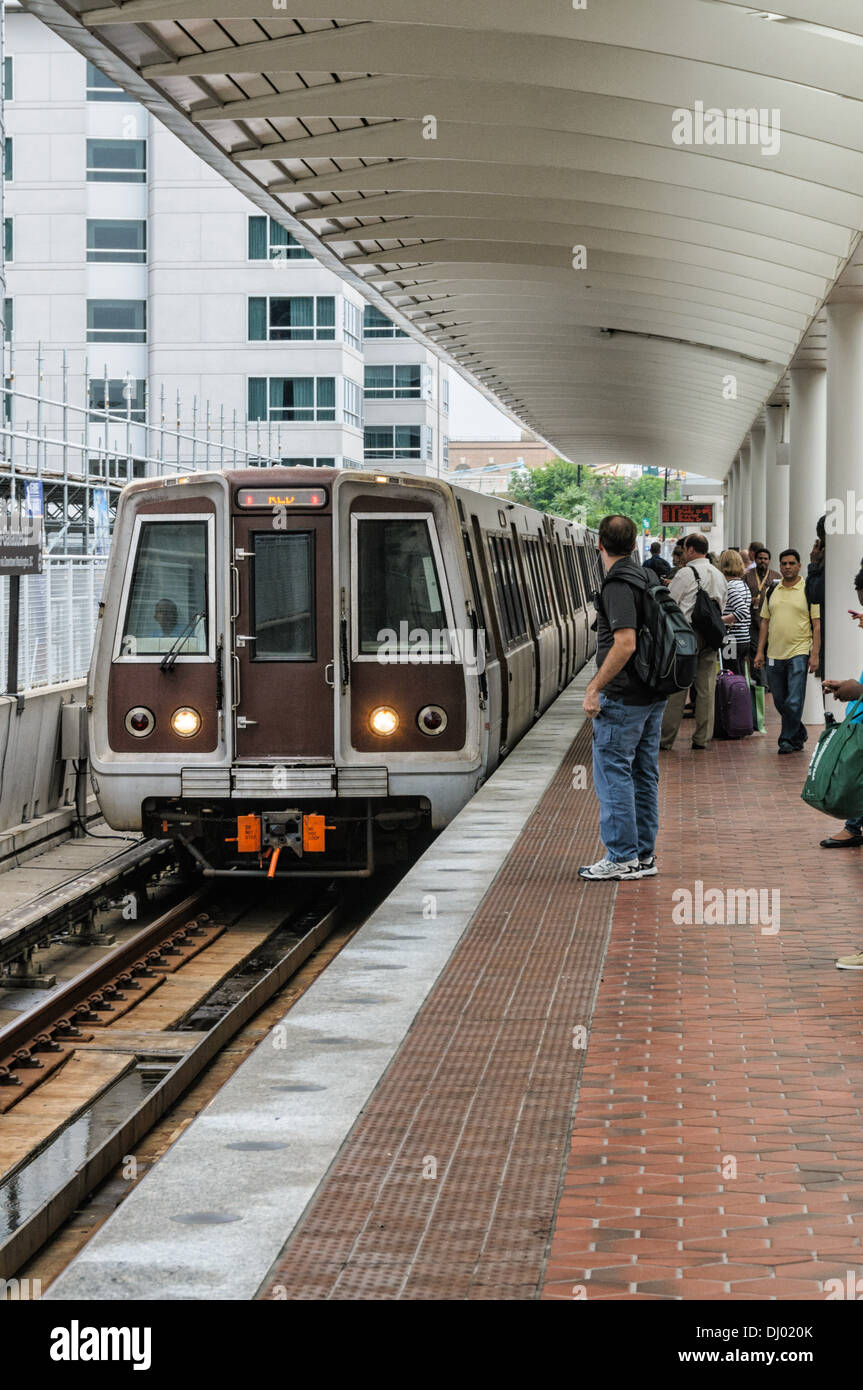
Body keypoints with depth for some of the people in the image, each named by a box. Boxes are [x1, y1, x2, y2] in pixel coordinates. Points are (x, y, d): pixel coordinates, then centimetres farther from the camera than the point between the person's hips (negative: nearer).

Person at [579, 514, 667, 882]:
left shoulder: (618, 585, -17)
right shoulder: (649, 578, 11)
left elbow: (625, 644, -26)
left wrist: (594, 688, -21)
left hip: (623, 698, -9)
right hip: (653, 694, 9)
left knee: (613, 773, -3)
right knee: (644, 775, 12)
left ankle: (621, 858, -2)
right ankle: (643, 855, 17)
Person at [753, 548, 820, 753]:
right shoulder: (772, 592, 12)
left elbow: (817, 625, -4)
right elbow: (765, 623, 15)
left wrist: (815, 654, -11)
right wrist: (760, 652, 8)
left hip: (799, 653, -5)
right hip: (774, 655, 5)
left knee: (794, 702, -9)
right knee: (780, 702, 11)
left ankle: (789, 739, 3)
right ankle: (800, 734, 27)